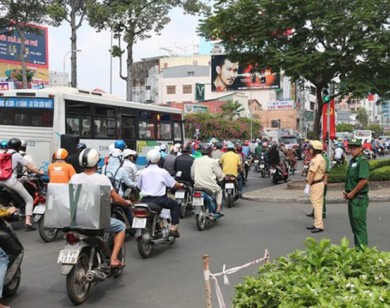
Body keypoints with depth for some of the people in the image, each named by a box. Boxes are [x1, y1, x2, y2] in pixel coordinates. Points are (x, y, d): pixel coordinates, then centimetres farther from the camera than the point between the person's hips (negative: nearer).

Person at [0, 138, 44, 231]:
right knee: (29, 200, 5)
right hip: (11, 182, -5)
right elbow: (29, 166, -2)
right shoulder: (16, 155, -3)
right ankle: (27, 223, -6)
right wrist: (39, 172, 12)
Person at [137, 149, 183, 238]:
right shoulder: (162, 172, -5)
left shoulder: (142, 172, 0)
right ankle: (173, 228, 13)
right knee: (175, 204, 21)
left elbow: (138, 186, 8)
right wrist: (181, 185, 23)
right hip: (159, 200, -3)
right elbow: (173, 184, 1)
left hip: (145, 200, 3)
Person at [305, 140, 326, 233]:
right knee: (318, 204, 15)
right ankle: (317, 224, 24)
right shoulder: (321, 159, 16)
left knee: (317, 205, -9)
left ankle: (319, 226, -8)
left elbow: (312, 173, -22)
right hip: (320, 182, 11)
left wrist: (308, 185, -22)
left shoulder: (316, 159, -17)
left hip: (316, 184, -11)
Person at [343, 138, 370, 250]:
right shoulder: (352, 161, 14)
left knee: (359, 225, -5)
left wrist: (352, 193, -17)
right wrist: (347, 192, 9)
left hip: (359, 198, -10)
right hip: (352, 198, 10)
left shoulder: (362, 161, -15)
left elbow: (364, 180, -24)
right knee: (354, 224, 16)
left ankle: (362, 250, 1)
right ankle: (357, 248, 26)